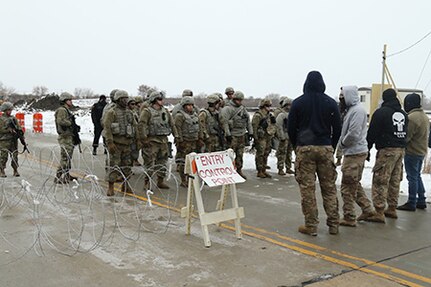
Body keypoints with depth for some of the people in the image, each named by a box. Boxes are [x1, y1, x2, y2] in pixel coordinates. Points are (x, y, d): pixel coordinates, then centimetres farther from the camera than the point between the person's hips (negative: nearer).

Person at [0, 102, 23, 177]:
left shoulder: (14, 118, 14)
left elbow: (19, 127, 13)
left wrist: (20, 130, -6)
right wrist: (9, 129, -18)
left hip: (14, 140, 4)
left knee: (15, 155, 4)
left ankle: (15, 170, 10)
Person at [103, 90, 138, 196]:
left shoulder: (129, 112, 14)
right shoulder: (111, 112, -5)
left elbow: (135, 127, 18)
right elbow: (107, 127, -12)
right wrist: (110, 142, -19)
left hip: (127, 143, 6)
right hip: (116, 143, -6)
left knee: (127, 165, 10)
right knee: (114, 165, -6)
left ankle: (125, 185, 21)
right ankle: (110, 187, 1)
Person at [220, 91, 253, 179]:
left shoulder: (243, 108, 15)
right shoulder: (228, 108, -10)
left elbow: (248, 121, 20)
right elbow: (224, 121, -18)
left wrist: (250, 132, 14)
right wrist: (227, 134, -21)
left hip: (242, 135, 7)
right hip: (233, 135, -7)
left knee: (240, 154, 12)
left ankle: (239, 170, 22)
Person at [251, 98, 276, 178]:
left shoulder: (269, 115, 15)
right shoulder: (257, 115, -11)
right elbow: (254, 127, -15)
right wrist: (256, 138, -18)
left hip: (268, 138, 8)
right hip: (261, 138, -8)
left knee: (266, 154, 12)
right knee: (260, 155, -4)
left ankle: (264, 170, 20)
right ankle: (259, 172, 2)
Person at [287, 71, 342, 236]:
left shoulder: (298, 103, 0)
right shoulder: (331, 103, 4)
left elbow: (291, 129, 2)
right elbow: (337, 128, 6)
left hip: (304, 148, -2)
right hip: (326, 148, 2)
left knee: (307, 188, 1)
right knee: (329, 188, 9)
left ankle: (311, 226, 4)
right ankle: (333, 224, 11)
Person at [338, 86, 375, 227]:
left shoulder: (357, 110, -17)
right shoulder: (351, 109, 14)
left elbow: (353, 134, -24)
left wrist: (342, 143, -9)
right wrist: (342, 143, 4)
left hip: (354, 153, -10)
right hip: (354, 152, 10)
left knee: (348, 187, -3)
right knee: (355, 185, 19)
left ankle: (349, 218, 5)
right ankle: (367, 209, 27)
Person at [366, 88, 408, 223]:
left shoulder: (381, 112, -7)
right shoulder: (403, 114, 14)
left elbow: (372, 133, -7)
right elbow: (405, 133, 15)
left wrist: (367, 149, 0)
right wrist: (401, 146, 16)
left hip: (386, 150, -7)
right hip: (401, 150, 8)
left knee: (380, 182, -8)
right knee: (395, 181, 14)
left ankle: (379, 213, -10)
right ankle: (392, 209, 22)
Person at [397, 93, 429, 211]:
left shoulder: (411, 117, -21)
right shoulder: (425, 116, 10)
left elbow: (406, 137, -22)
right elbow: (426, 133, 15)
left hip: (412, 152, -9)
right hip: (422, 151, 9)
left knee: (412, 178, -2)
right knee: (417, 176, 18)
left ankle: (411, 203, 5)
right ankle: (421, 201, 24)